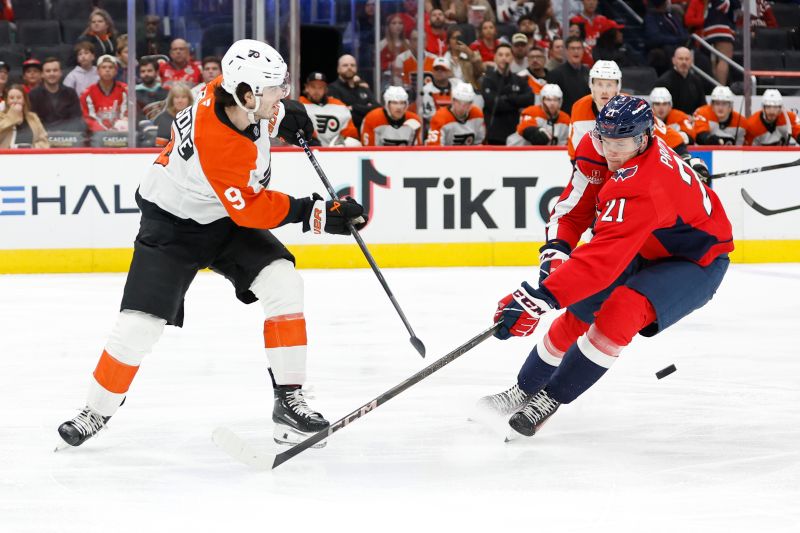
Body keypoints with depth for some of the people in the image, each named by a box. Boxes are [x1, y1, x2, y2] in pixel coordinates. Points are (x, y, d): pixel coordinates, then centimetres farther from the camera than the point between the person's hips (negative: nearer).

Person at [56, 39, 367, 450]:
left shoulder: (237, 94, -16)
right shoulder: (219, 144, -38)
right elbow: (253, 210, -30)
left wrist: (285, 115, 1)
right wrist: (316, 213, -29)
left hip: (227, 219, 7)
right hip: (173, 224, -7)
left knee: (283, 283, -13)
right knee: (140, 323, -10)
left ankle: (289, 399, -7)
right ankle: (97, 411, 13)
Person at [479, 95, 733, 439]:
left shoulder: (643, 186, -41)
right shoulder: (596, 151, -16)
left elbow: (603, 259, -48)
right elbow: (573, 208, -3)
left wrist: (539, 298, -53)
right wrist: (556, 251, -22)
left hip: (697, 260, -8)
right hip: (646, 249, 8)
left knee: (621, 311, -29)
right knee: (579, 312, 5)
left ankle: (551, 398, -15)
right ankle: (526, 389, 24)